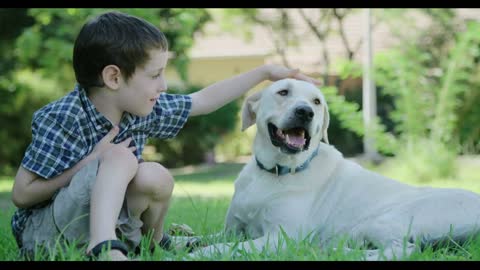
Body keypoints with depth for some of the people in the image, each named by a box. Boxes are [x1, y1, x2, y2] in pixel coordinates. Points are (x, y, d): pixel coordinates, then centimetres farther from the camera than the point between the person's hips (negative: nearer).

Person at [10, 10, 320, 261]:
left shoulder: (142, 110, -2)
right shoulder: (62, 119, -22)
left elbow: (204, 100, 12)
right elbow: (22, 195, -21)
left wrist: (266, 72, 14)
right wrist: (92, 164, -24)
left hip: (107, 216, 7)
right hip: (44, 230, -7)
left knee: (155, 177, -19)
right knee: (120, 157, -26)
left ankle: (152, 243, 9)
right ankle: (104, 247, -44)